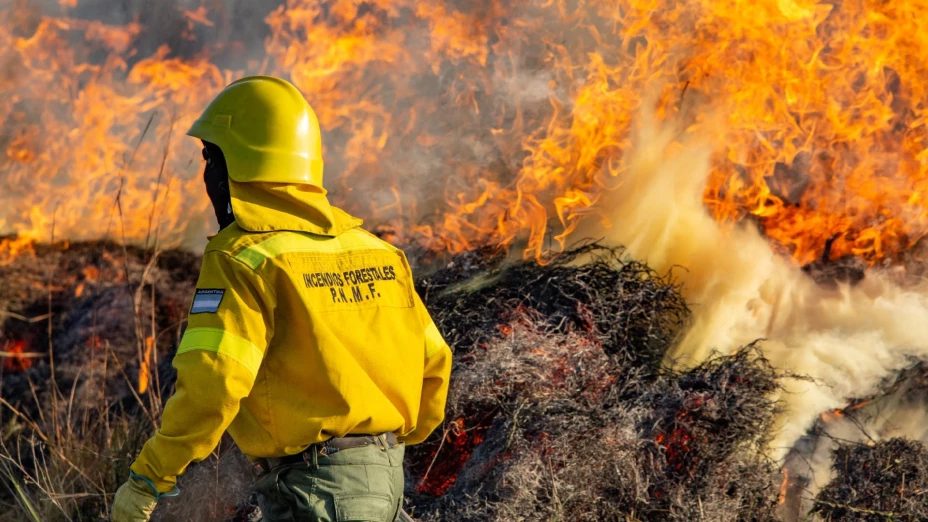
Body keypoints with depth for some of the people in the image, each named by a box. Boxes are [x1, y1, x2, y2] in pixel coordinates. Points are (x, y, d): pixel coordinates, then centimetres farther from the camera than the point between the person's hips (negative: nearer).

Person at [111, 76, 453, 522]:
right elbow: (432, 363, 14)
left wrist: (147, 480, -12)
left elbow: (210, 386, -22)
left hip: (316, 486, -8)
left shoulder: (243, 258, -13)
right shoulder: (373, 249, 9)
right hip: (385, 475, 8)